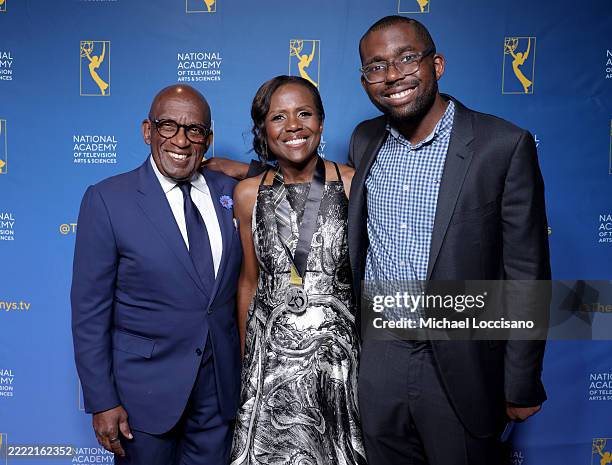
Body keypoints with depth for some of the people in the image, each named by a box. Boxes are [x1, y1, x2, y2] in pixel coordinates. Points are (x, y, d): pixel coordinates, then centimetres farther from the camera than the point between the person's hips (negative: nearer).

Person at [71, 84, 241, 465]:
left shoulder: (230, 191, 0)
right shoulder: (108, 199, -11)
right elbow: (89, 310, -9)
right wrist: (102, 402, -9)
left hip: (221, 386, 4)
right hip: (147, 388, -3)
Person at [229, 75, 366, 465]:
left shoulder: (354, 184, -7)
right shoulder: (249, 194, -1)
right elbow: (249, 280, 8)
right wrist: (245, 356, 12)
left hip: (337, 349, -1)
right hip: (270, 351, 2)